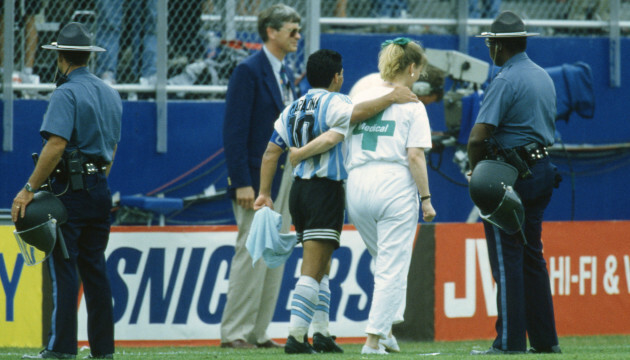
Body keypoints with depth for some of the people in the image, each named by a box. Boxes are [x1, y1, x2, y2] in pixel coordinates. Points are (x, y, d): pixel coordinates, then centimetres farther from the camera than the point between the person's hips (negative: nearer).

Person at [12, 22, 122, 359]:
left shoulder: (66, 93, -12)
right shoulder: (110, 94, 14)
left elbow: (56, 145, -21)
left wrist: (29, 189, -21)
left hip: (69, 190, -8)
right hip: (100, 190, 8)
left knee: (63, 268, -7)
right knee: (95, 269, 10)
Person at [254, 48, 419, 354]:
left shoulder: (292, 109, 13)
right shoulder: (332, 104, -9)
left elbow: (271, 152, 11)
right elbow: (358, 112, -31)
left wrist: (264, 193, 12)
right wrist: (391, 97, -20)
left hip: (298, 191, 8)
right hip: (326, 190, -8)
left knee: (321, 266, 18)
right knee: (313, 269, -8)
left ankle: (321, 332, 15)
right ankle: (296, 335, -14)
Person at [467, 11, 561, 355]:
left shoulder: (505, 81, -15)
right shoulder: (544, 77, 13)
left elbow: (478, 137, -22)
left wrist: (476, 171, -6)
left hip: (511, 174, -8)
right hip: (543, 170, 8)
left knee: (507, 258, -5)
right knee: (532, 255, 14)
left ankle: (510, 341, -6)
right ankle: (544, 338, 14)